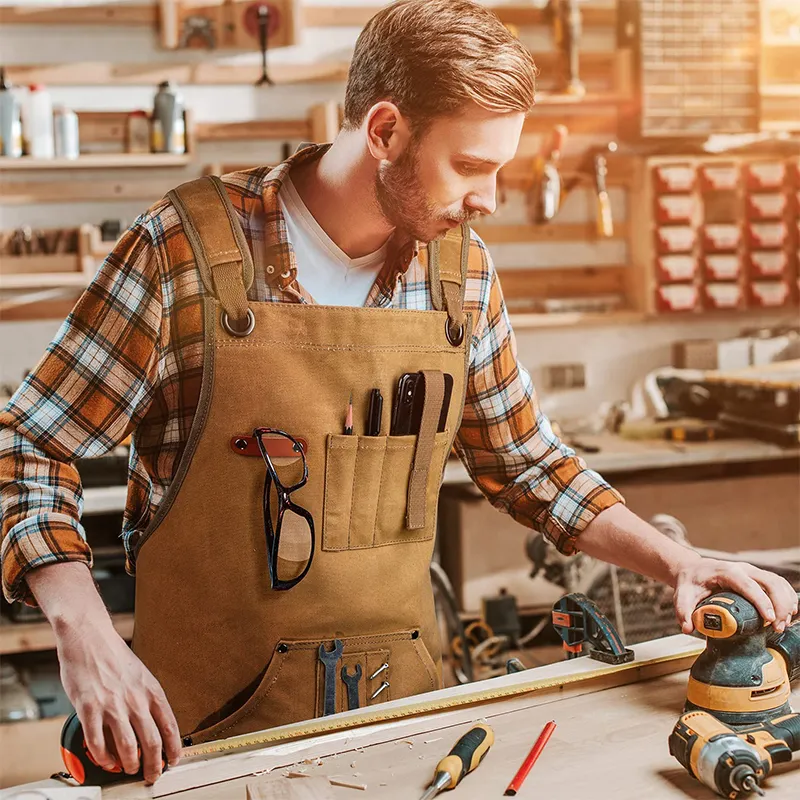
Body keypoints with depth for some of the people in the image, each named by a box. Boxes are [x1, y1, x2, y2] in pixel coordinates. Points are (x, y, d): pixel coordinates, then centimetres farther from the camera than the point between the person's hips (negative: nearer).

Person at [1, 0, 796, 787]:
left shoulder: (461, 267, -1)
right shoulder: (185, 249, -16)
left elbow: (525, 462, 12)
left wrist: (672, 560, 2)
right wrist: (84, 633, -25)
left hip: (406, 694, 5)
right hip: (214, 716, -4)